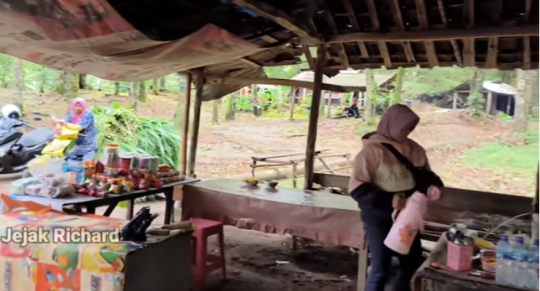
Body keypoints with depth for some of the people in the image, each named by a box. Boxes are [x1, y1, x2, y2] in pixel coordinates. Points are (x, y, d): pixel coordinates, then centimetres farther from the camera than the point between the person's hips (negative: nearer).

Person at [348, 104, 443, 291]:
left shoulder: (414, 149, 2)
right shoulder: (372, 150, -15)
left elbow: (425, 174, 17)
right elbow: (357, 188, -18)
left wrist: (433, 185, -6)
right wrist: (388, 200, -28)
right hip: (379, 219, -6)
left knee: (413, 264, 16)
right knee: (381, 269, 3)